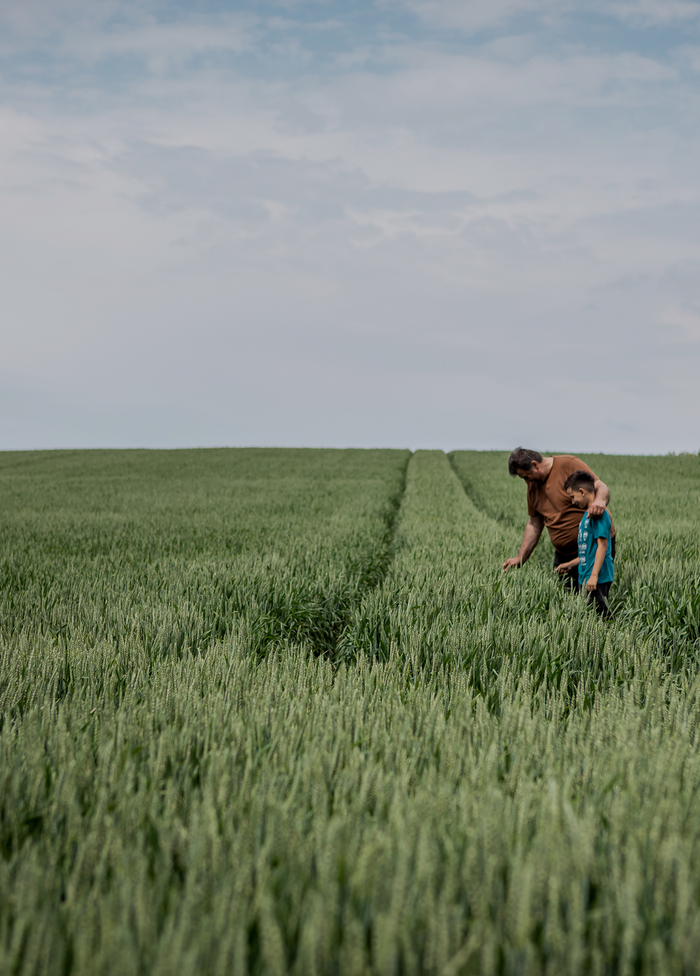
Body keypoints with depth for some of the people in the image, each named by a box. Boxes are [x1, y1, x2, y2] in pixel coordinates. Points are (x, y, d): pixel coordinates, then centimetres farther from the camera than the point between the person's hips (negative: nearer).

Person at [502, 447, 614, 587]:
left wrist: (600, 500, -43)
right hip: (564, 553, 6)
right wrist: (520, 558, 11)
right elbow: (534, 524, 16)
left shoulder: (569, 464, -12)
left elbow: (601, 487, -18)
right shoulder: (533, 484, 8)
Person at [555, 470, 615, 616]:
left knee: (597, 615, -10)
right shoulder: (587, 515, 18)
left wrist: (594, 575, -22)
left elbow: (602, 545, -19)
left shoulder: (598, 514, -13)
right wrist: (570, 564, 29)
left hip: (598, 578, -10)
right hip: (584, 577, 10)